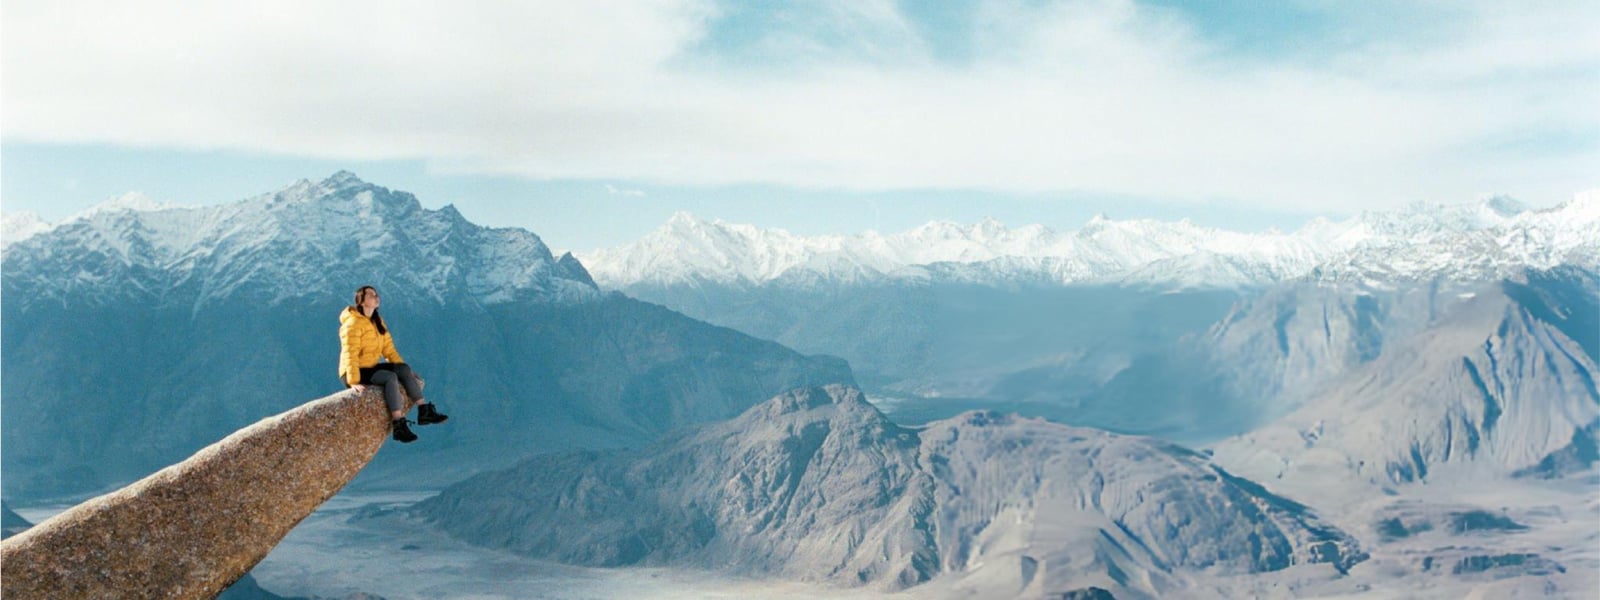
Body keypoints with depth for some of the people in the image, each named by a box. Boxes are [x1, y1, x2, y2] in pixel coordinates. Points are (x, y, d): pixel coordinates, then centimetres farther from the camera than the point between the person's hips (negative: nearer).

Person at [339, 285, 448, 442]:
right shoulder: (353, 323, -16)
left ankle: (424, 411, -14)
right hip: (356, 372, -9)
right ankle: (399, 426, -37)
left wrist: (402, 368, 1)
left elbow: (388, 347, 11)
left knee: (404, 369, -9)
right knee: (390, 377, -30)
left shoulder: (378, 321, 12)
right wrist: (354, 382, -31)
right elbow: (350, 354, -23)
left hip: (371, 368, 9)